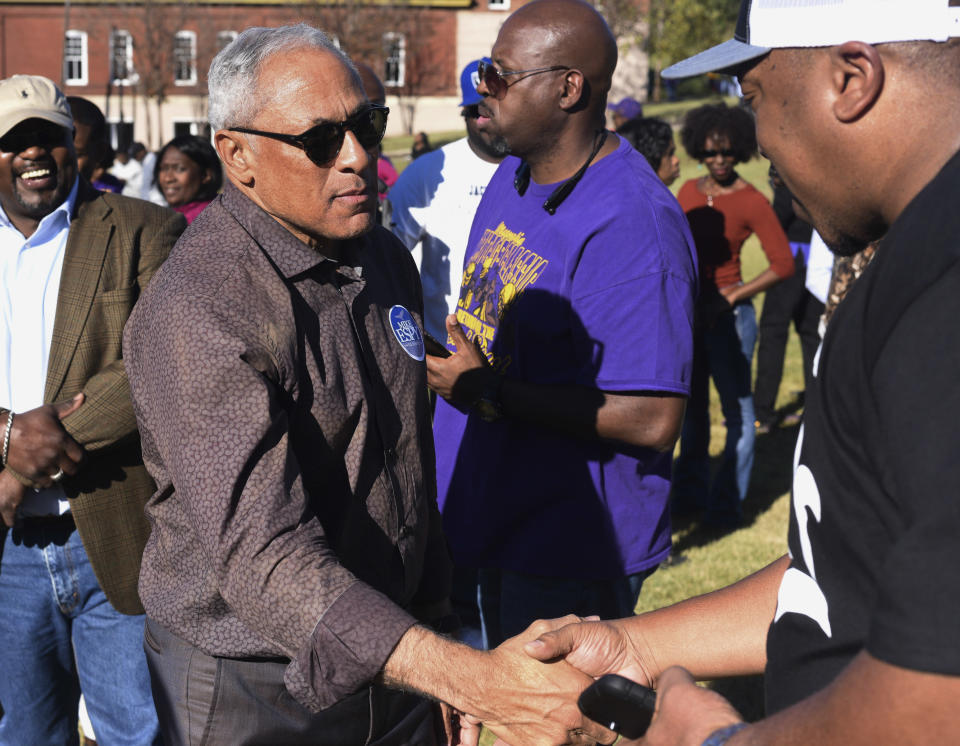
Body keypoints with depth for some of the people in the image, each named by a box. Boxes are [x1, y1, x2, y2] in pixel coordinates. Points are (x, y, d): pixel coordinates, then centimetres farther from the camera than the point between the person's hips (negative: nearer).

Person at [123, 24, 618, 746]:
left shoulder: (387, 259, 3)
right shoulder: (196, 312, -23)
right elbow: (265, 557, -32)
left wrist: (440, 617, 13)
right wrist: (463, 675, -41)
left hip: (398, 665, 7)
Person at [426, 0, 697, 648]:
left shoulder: (631, 223, -25)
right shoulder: (511, 177, 6)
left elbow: (652, 421, -29)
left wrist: (489, 393, -24)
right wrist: (444, 361, 0)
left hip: (573, 552, -9)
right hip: (498, 520, 9)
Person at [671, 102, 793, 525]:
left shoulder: (750, 201, -11)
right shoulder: (688, 192, 6)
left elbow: (783, 264, -14)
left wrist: (731, 297, -14)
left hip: (727, 315, -6)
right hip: (688, 312, 6)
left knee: (736, 409, 0)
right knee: (692, 406, 16)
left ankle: (727, 503, 11)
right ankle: (690, 493, 29)